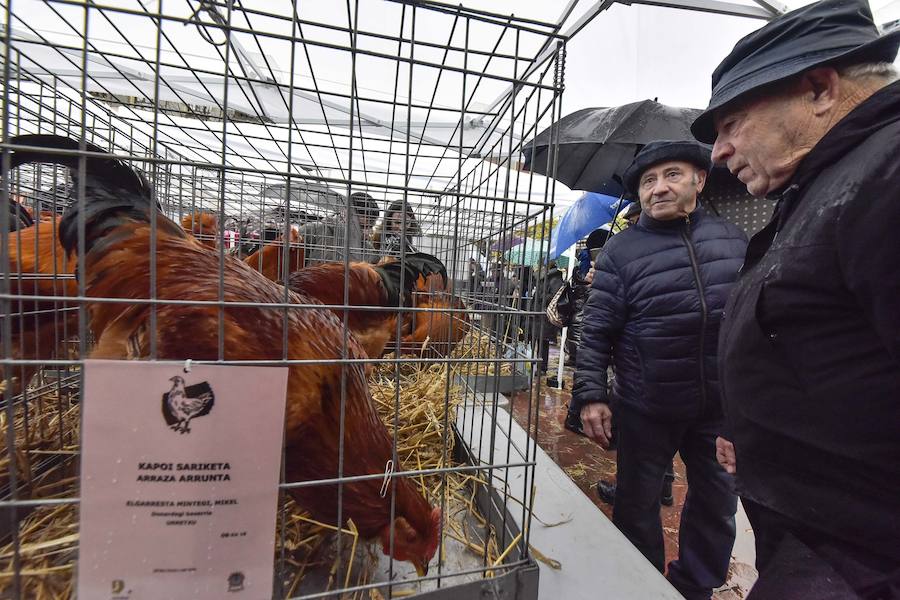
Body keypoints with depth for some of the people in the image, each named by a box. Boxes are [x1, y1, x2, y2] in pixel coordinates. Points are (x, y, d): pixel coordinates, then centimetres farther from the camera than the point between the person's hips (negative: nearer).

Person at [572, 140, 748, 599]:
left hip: (722, 404, 4)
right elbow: (597, 330, -11)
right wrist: (590, 394, -17)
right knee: (638, 504, 14)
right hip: (645, 409, -3)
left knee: (717, 502, 21)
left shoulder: (732, 238, 4)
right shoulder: (621, 250, -9)